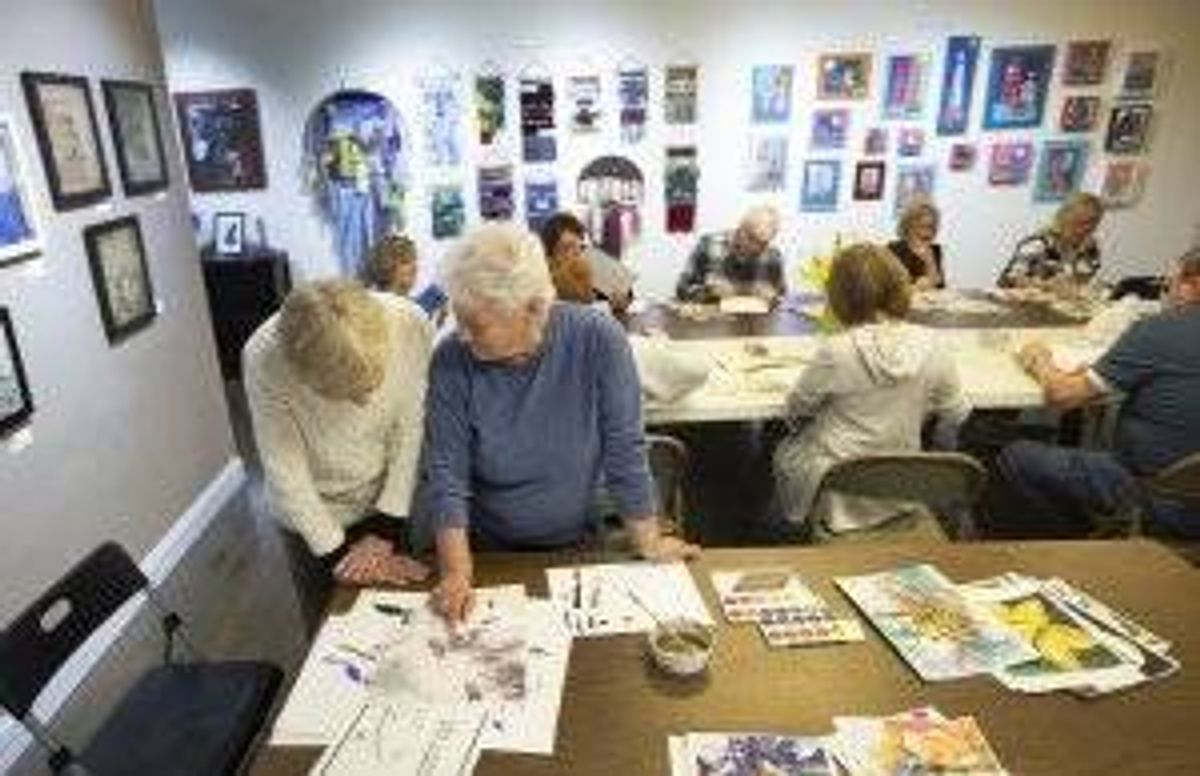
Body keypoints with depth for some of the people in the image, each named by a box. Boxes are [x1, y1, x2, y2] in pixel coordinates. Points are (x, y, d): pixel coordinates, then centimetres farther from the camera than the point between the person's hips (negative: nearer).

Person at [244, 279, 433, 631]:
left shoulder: (411, 325, -28)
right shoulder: (263, 359, -29)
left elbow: (411, 434, -16)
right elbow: (286, 474, -19)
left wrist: (385, 530, -13)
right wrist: (339, 557, -14)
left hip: (391, 505, 1)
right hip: (314, 520, -1)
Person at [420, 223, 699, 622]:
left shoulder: (598, 339, -18)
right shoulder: (452, 360, -14)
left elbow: (624, 449, -12)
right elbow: (445, 471, -12)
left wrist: (648, 543, -6)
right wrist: (457, 573, -21)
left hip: (580, 544, 0)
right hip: (490, 551, 1)